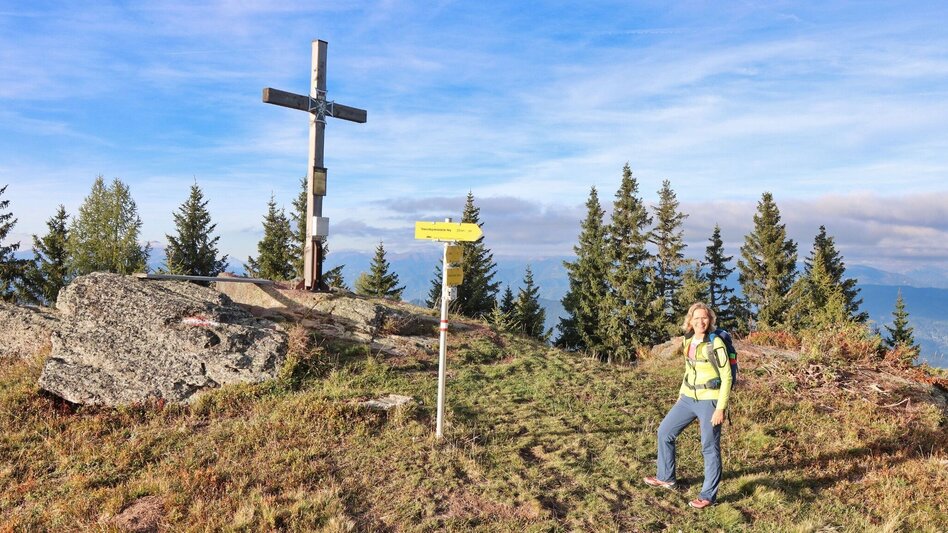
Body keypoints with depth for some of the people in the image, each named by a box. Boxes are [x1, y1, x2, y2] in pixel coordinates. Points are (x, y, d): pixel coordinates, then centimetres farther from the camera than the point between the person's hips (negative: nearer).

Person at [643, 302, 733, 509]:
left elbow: (726, 377, -13)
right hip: (688, 399, 8)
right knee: (664, 432, 13)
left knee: (710, 448, 2)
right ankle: (666, 478, 30)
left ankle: (708, 495, 15)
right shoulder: (688, 341, 5)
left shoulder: (716, 343, -15)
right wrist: (681, 395, 21)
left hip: (709, 401, -8)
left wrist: (721, 407, -16)